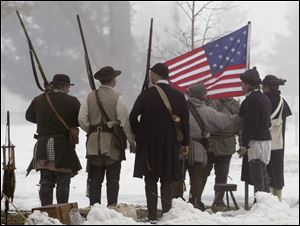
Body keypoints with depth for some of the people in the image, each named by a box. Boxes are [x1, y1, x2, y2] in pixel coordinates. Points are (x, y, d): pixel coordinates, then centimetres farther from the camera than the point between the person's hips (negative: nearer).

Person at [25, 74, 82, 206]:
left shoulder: (39, 100, 4)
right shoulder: (71, 101, -8)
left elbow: (29, 116, 17)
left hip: (43, 144, 3)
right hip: (63, 145, -3)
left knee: (46, 181, 9)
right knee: (63, 182, 3)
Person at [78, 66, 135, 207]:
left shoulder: (91, 97, 3)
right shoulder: (117, 98, -9)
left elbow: (82, 119, 0)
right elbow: (125, 121, -9)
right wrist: (131, 140, 1)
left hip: (94, 143, 3)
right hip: (112, 142, -3)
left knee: (94, 179, 6)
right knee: (113, 179, 2)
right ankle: (112, 207, -1)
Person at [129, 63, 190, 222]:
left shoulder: (147, 94, -8)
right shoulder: (179, 96, 1)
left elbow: (133, 117, -9)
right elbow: (185, 121, 2)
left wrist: (138, 135, 7)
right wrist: (184, 143, 9)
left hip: (148, 143, -2)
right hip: (170, 144, 3)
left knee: (150, 180, 4)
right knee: (166, 181, 9)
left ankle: (152, 216, -1)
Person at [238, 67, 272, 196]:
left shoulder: (252, 99, -15)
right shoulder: (264, 98, 16)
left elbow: (251, 124, -20)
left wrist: (245, 144, -17)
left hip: (256, 142, -10)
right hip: (266, 139, 10)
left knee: (257, 178, -8)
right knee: (263, 177, 14)